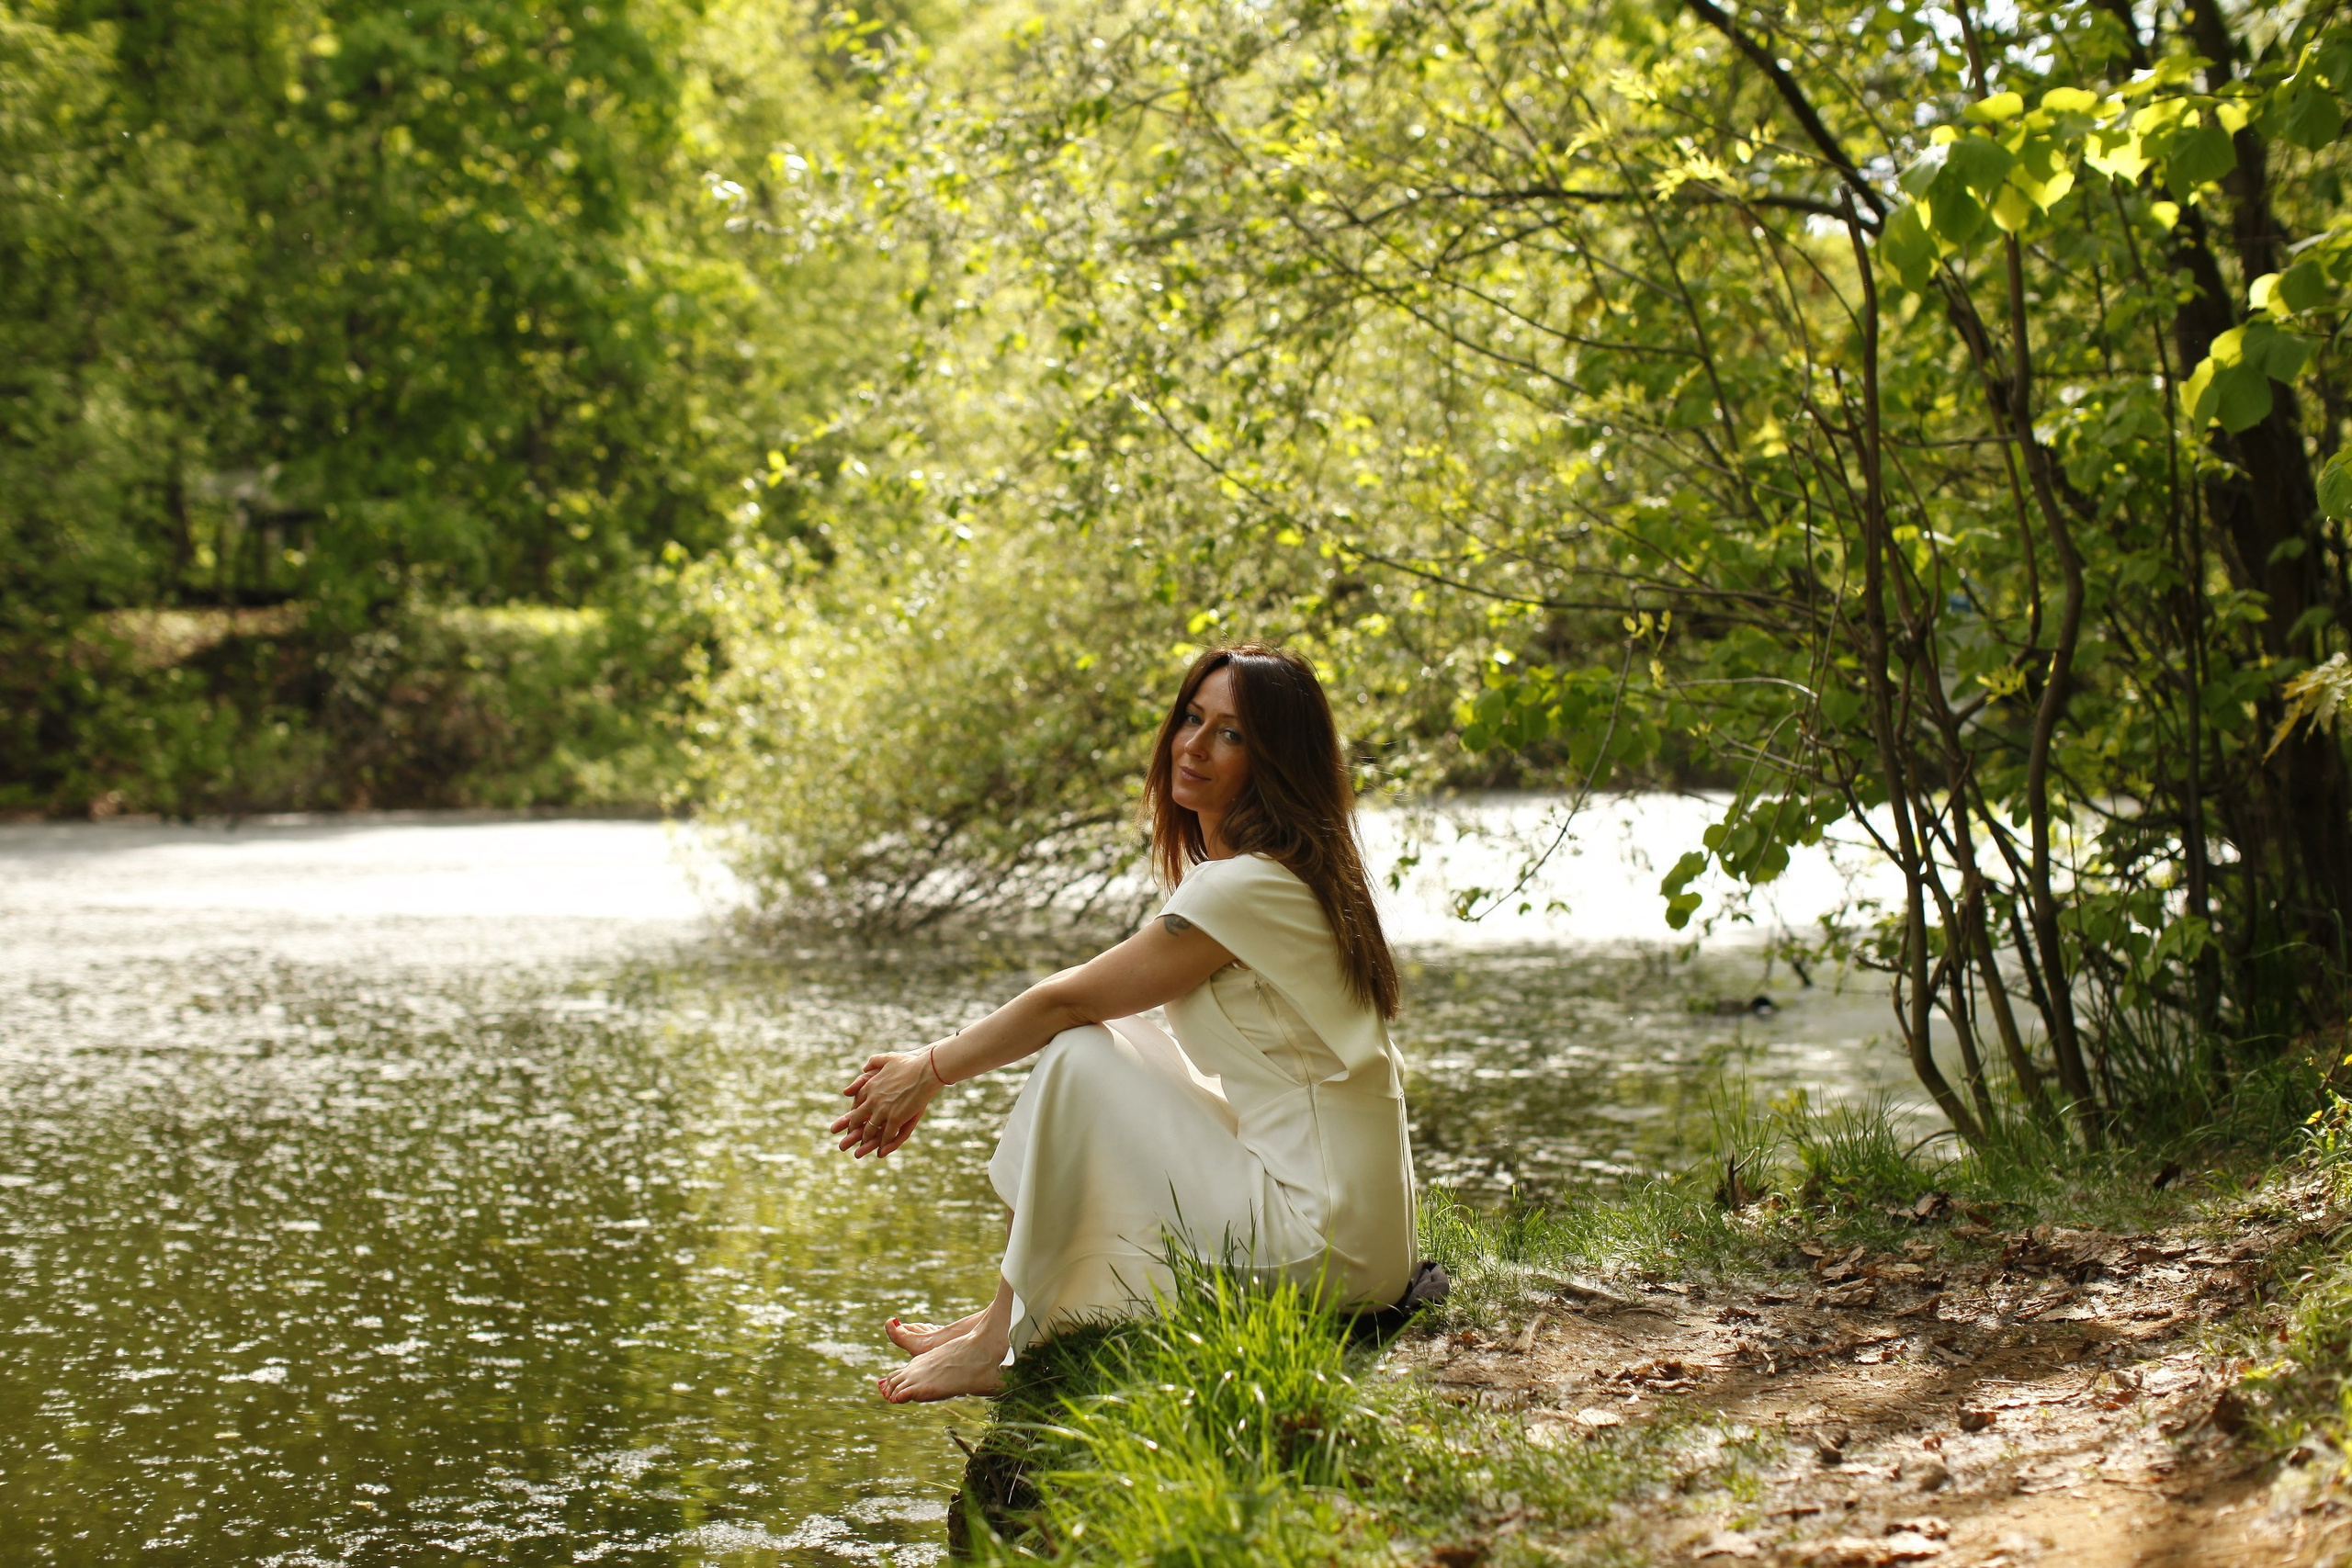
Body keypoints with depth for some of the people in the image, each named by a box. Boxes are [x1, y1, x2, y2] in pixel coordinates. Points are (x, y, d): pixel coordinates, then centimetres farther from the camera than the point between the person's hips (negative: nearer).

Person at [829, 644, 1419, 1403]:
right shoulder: (1284, 873, 13)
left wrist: (929, 1071, 2)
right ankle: (1008, 1314, 15)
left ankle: (1006, 1342, 0)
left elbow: (1068, 1000, -11)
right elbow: (1092, 997, 17)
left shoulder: (1246, 887, -17)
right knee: (1110, 1039, 14)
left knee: (1078, 1055, -9)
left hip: (1318, 1248, -10)